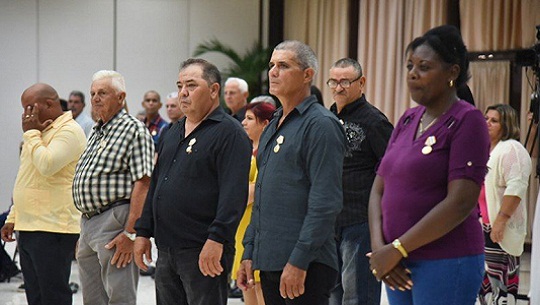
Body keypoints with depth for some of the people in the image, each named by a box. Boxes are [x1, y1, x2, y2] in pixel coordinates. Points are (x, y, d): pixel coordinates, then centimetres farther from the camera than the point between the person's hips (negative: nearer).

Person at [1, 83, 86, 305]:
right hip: (28, 228, 9)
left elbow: (47, 165, -25)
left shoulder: (69, 130, -10)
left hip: (52, 230, -9)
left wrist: (31, 133, -11)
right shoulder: (40, 132, 19)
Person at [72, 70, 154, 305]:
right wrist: (83, 233, 21)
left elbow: (143, 183, -17)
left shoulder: (133, 130, -9)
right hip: (88, 222, 9)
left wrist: (130, 233, -23)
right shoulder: (96, 132, 19)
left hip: (114, 222, -9)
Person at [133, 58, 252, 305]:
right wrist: (143, 232, 17)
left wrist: (217, 239, -26)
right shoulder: (174, 133, 19)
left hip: (204, 252, -8)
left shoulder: (229, 132, -8)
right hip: (166, 250, 8)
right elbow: (155, 185, 23)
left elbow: (233, 193, -18)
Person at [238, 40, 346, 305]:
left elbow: (325, 203, -17)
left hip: (304, 264, -8)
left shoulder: (321, 124, -9)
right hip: (269, 262, 8)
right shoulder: (273, 127, 18)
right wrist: (249, 253, 16)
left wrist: (299, 261, -20)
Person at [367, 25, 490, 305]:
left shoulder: (466, 121, -8)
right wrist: (378, 246, -4)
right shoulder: (407, 120, 13)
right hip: (399, 266, 7)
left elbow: (460, 203, -17)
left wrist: (396, 249, -15)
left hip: (446, 263, -7)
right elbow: (379, 189, 12)